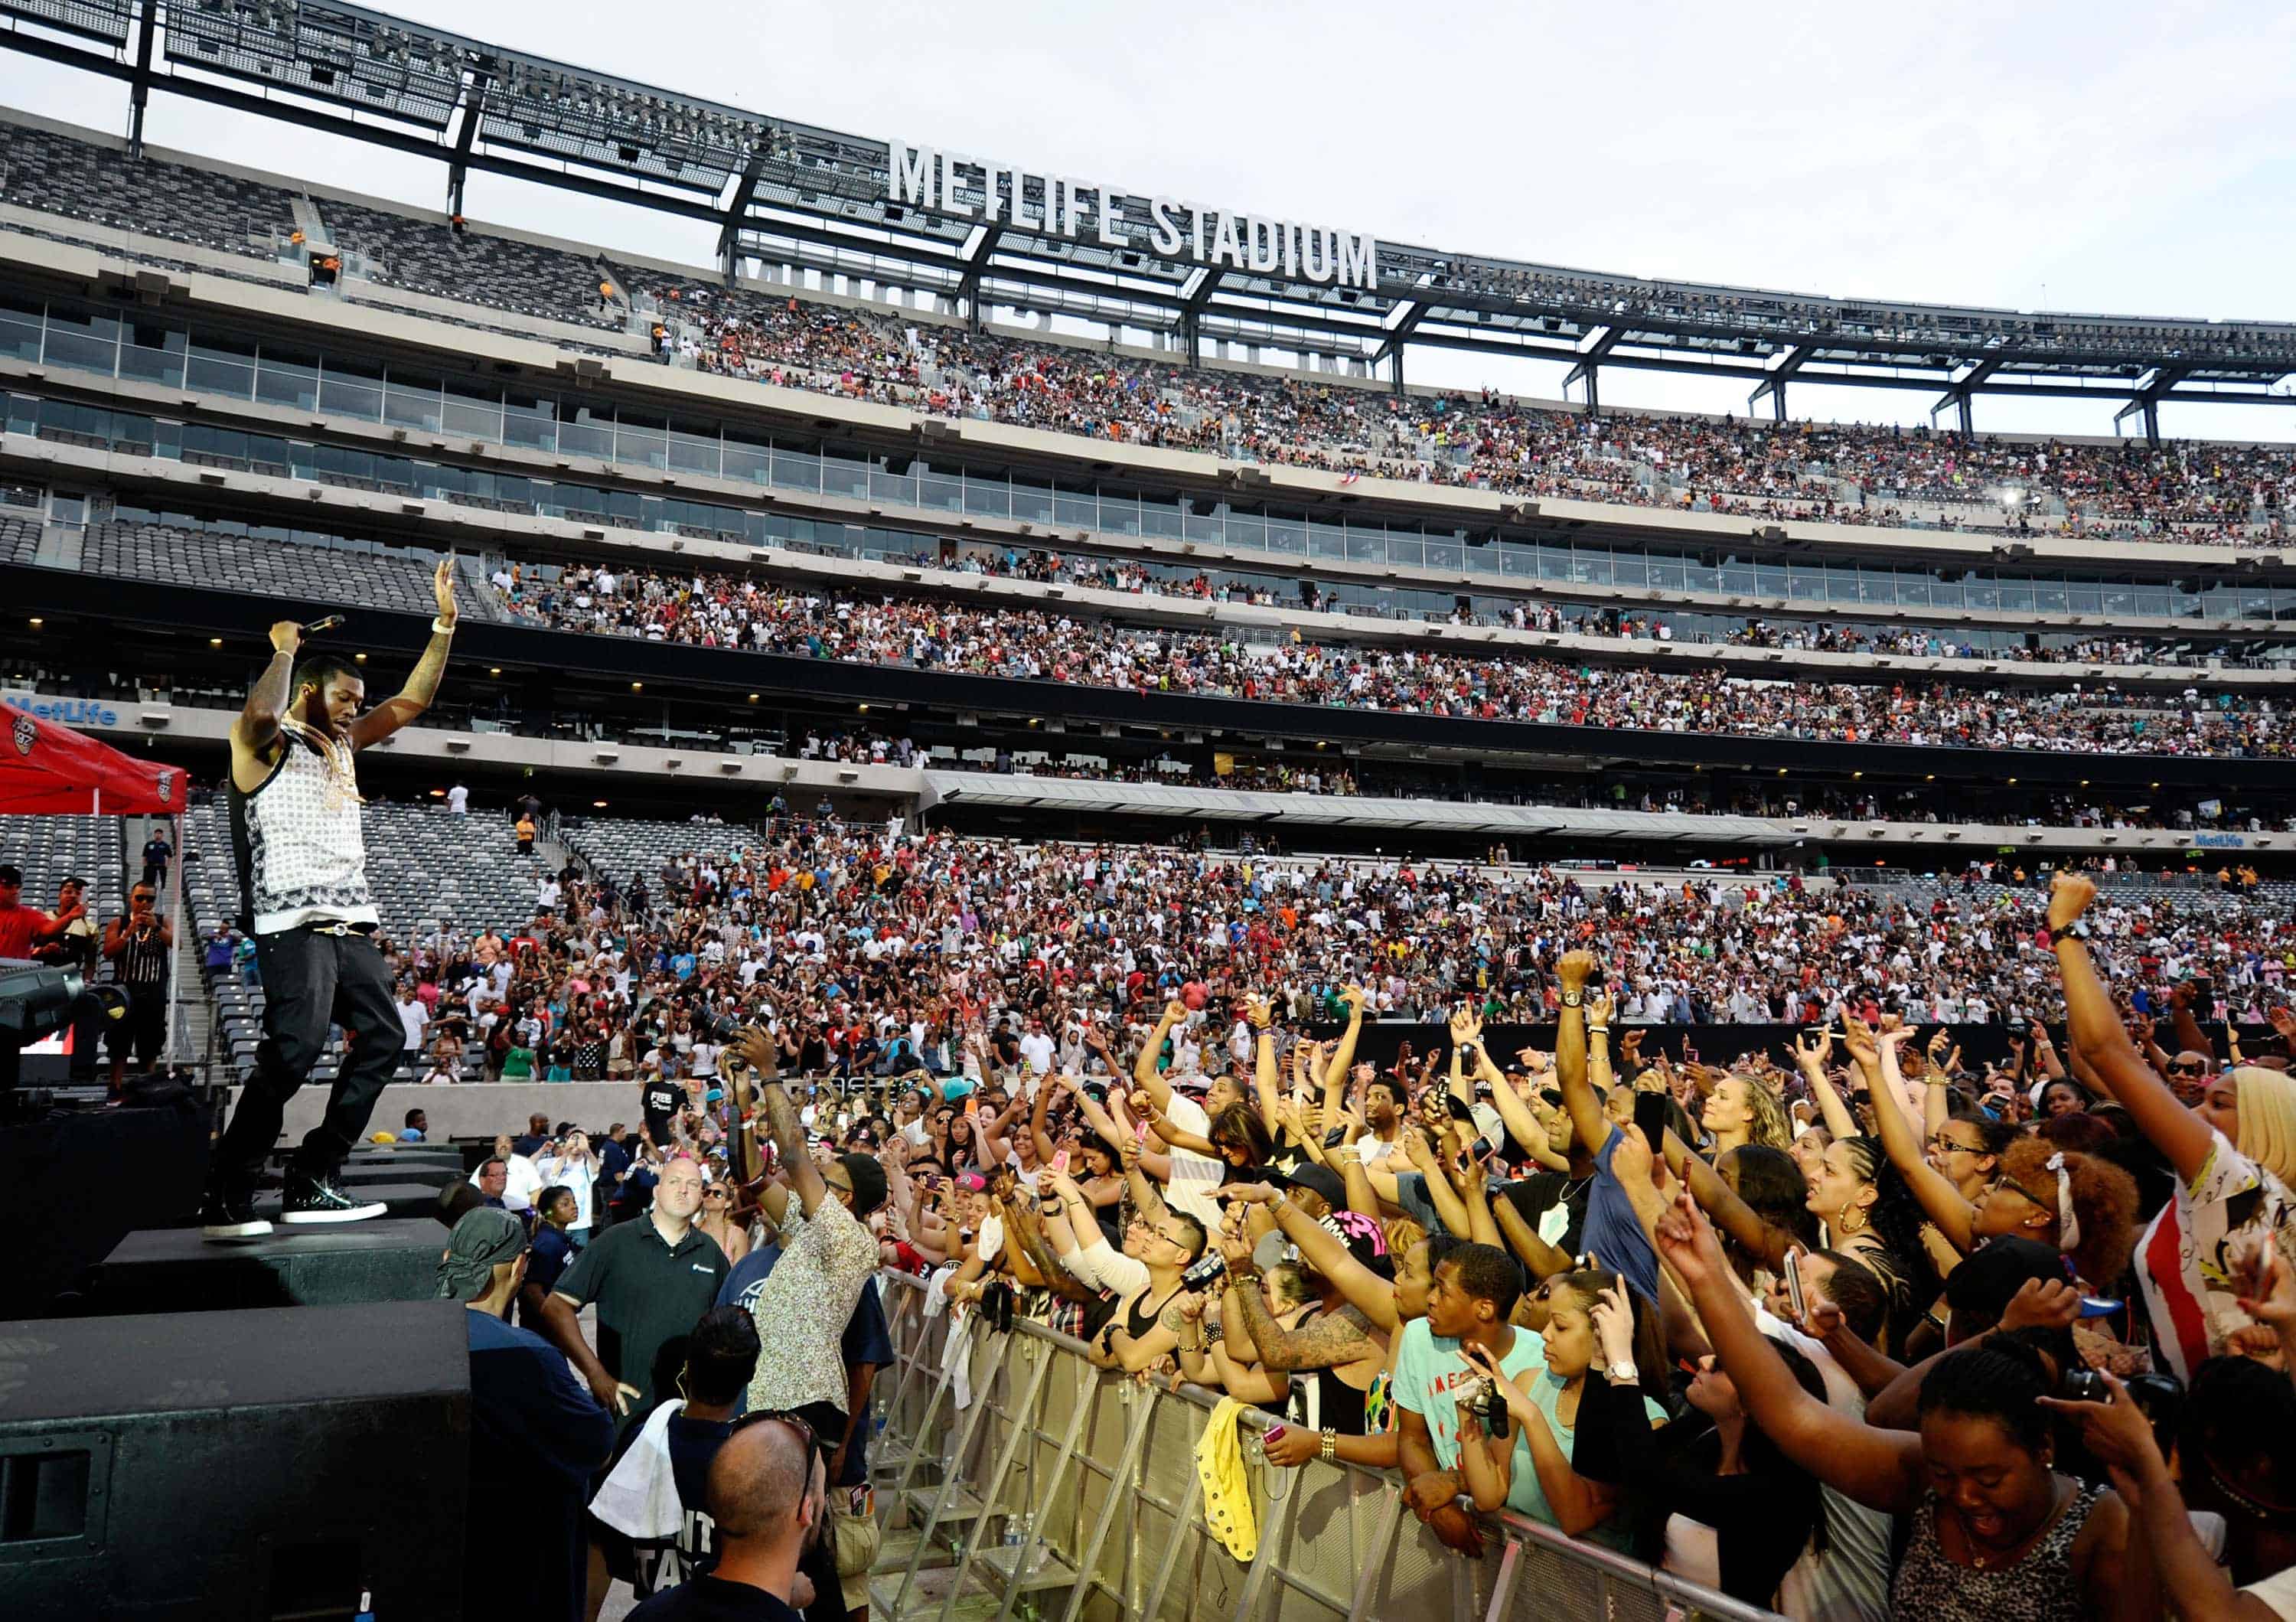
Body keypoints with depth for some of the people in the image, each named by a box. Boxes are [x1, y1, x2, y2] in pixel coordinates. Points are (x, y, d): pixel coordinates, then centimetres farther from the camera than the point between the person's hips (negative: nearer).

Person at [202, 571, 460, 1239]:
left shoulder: (342, 744, 22)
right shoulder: (263, 745, 0)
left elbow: (412, 701, 20)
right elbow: (262, 714, -25)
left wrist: (445, 620, 13)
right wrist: (285, 649, -8)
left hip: (353, 922, 8)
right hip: (292, 923, -8)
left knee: (383, 1038, 2)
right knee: (294, 1051, -19)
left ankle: (310, 1185, 8)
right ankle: (225, 1200, -13)